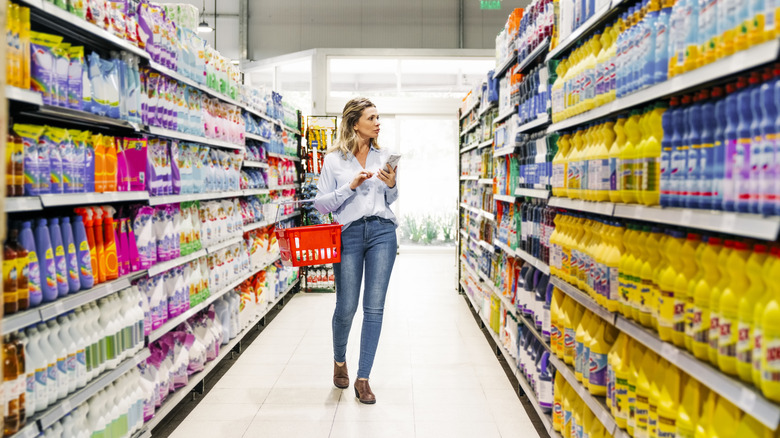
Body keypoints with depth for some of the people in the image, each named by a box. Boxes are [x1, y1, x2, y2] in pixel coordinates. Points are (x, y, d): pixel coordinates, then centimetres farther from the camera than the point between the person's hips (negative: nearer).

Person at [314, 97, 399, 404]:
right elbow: (321, 204, -1)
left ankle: (363, 379, 9)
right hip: (349, 233, -2)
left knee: (374, 307, -1)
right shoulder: (334, 160, 2)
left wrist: (392, 185, -1)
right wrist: (351, 186, -12)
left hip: (382, 231, 3)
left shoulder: (383, 157, 12)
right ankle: (340, 360, 34)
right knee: (346, 307, 2)